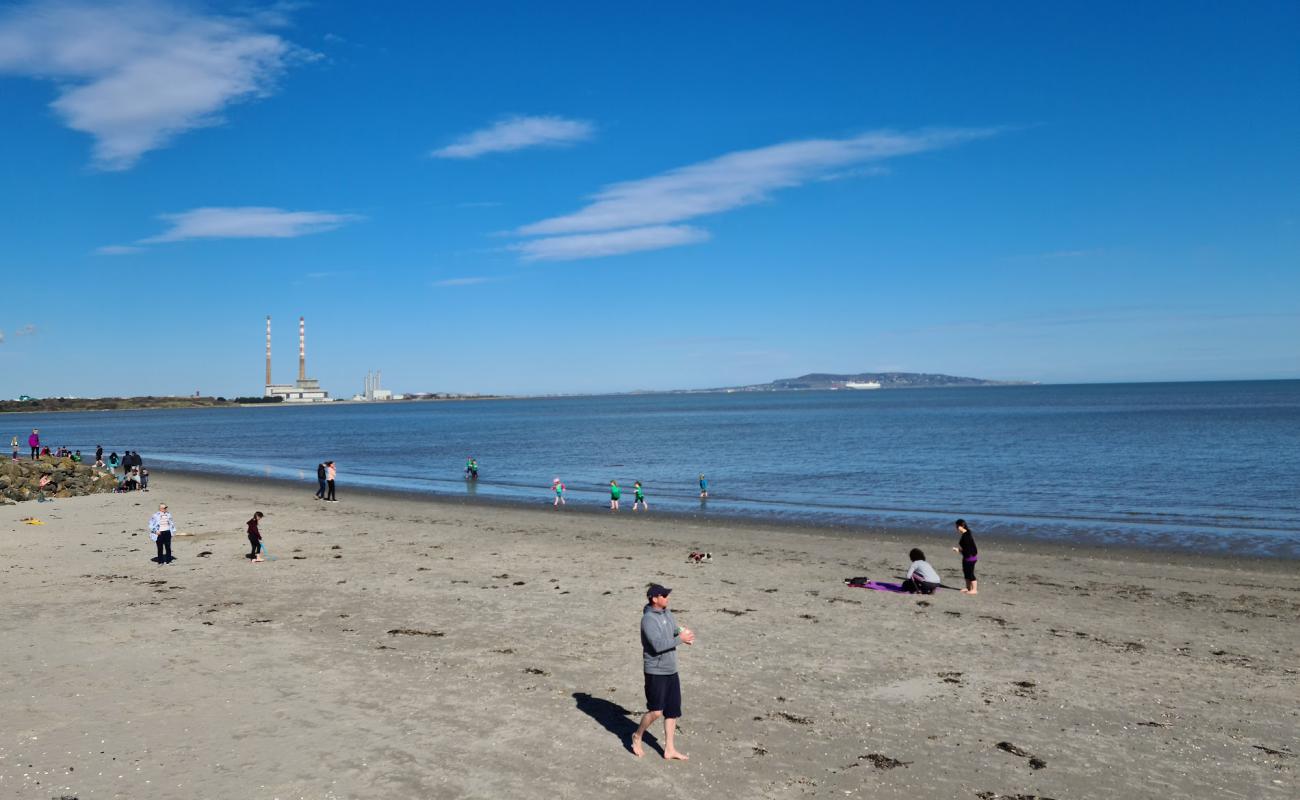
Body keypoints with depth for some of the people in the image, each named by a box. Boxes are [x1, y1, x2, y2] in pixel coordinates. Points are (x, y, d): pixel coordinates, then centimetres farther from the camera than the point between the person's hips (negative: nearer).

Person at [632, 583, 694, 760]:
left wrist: (684, 634, -6)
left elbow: (676, 630, 17)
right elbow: (658, 644, -26)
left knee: (673, 711, 9)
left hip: (671, 670, 8)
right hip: (655, 671, -8)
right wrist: (680, 639, -20)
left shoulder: (667, 613, 7)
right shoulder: (648, 619, -18)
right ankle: (637, 737, 19)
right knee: (656, 711, -5)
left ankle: (669, 749, 19)